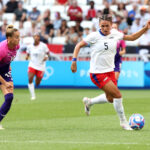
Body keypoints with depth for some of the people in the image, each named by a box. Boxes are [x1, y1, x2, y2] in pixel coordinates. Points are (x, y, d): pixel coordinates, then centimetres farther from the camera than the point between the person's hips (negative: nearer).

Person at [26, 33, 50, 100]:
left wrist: (46, 57, -15)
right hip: (32, 65, 1)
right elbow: (28, 53, 13)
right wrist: (27, 57, -9)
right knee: (30, 79, -21)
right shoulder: (30, 46, 0)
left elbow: (47, 53, 6)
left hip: (41, 66, -1)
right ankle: (33, 95, -14)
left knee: (37, 84, 6)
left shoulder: (43, 46, -7)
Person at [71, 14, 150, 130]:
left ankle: (89, 102, 41)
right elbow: (79, 46, -5)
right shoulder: (94, 36, -14)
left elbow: (132, 37, 13)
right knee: (117, 95, -14)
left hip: (110, 71, 7)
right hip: (97, 73, -7)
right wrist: (74, 60, -15)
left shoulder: (115, 34, 1)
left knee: (110, 98, 16)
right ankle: (123, 122, 3)